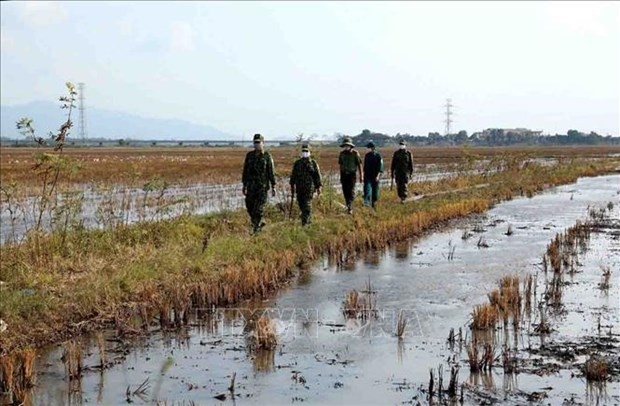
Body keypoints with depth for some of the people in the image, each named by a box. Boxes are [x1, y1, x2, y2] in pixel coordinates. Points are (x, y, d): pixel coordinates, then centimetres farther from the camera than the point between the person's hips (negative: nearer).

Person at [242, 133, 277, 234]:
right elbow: (245, 171, 11)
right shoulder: (249, 155, 7)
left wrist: (273, 187, -5)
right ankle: (260, 223, 26)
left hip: (262, 187, -4)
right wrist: (244, 185, 10)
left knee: (258, 209, -6)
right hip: (251, 186, 4)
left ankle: (256, 229, 2)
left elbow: (271, 172, -2)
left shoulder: (267, 156, -3)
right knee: (249, 208, 5)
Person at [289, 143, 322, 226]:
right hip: (299, 188, 4)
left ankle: (305, 222, -11)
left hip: (309, 187, -4)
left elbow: (317, 175, 2)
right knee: (301, 205, 10)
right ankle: (307, 220, 29)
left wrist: (318, 187, -1)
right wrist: (292, 186, 11)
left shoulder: (313, 163, 1)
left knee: (307, 206, -10)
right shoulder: (297, 163, 10)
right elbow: (293, 175, 15)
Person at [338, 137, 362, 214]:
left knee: (351, 191, -12)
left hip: (352, 174, -5)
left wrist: (361, 176, -7)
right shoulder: (342, 153, 7)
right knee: (345, 191, 5)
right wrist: (341, 176, 17)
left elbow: (359, 165, -4)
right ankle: (349, 207, 19)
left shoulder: (355, 153, -7)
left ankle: (350, 208, -16)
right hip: (344, 174, 5)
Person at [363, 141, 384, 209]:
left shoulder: (378, 156, -6)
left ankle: (374, 204, 17)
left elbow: (380, 167, -12)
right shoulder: (367, 155, 9)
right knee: (367, 188, -14)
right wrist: (364, 174, 18)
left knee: (375, 190, 5)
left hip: (375, 177, -3)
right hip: (367, 175, 3)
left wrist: (378, 175, -23)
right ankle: (366, 202, -25)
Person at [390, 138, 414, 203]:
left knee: (404, 186, -9)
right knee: (398, 186, 3)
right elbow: (393, 164, 7)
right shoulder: (396, 153, 5)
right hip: (398, 172, 2)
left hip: (405, 172, -2)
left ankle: (403, 199, -9)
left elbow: (411, 163, 4)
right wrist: (392, 173, 4)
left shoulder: (408, 153, 1)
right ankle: (401, 197, 18)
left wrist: (411, 173, 1)